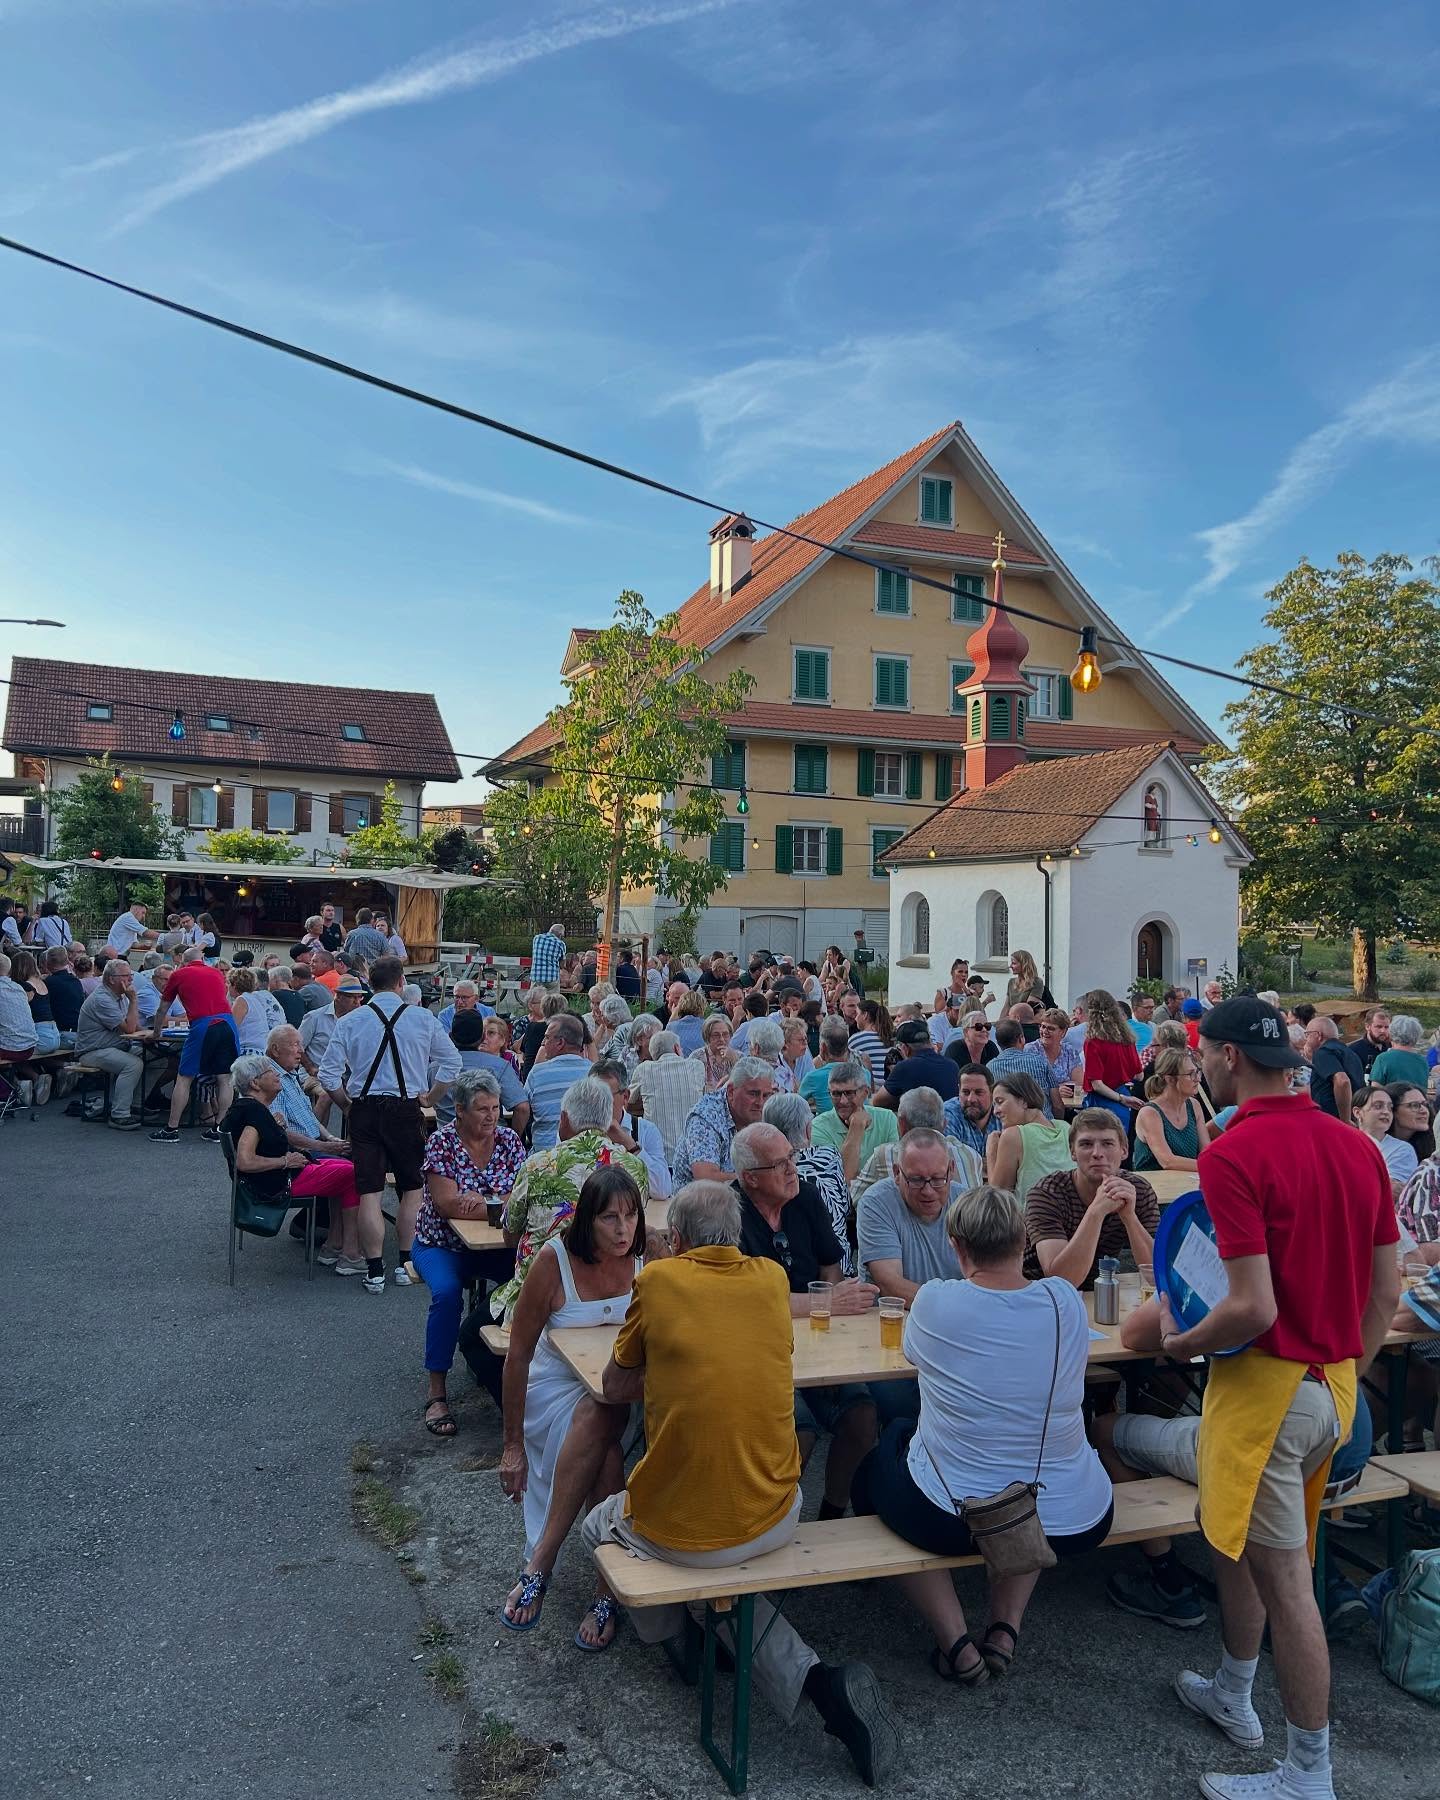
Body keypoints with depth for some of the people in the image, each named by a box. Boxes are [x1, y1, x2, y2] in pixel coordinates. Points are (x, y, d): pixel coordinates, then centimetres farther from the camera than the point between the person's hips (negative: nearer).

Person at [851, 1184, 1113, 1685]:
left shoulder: (933, 1301, -14)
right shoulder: (1066, 1300, -7)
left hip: (955, 1520, -3)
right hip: (1075, 1523, 3)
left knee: (875, 1464, 28)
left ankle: (956, 1643, 14)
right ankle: (1006, 1630, 23)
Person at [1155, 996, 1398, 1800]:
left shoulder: (1234, 1153, -21)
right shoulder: (1358, 1146, 2)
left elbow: (1254, 1309, -25)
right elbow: (1387, 1290, 8)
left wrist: (1179, 1342, -8)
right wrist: (1347, 1371, 19)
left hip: (1268, 1386, -8)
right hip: (1334, 1387, 8)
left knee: (1283, 1578, 6)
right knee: (1237, 1536, 25)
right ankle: (1233, 1694, 42)